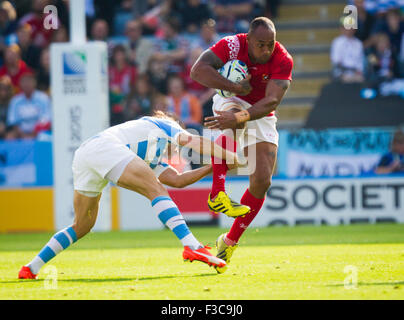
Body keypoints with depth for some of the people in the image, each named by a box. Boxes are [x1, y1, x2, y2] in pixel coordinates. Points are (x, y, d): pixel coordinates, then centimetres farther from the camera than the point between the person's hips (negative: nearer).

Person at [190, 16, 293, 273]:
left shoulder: (283, 60, -23)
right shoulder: (232, 46, -24)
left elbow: (272, 101, -34)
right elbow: (198, 71, -34)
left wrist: (239, 117, -50)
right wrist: (236, 87, -38)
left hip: (262, 117, 2)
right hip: (230, 101, -2)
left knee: (262, 181, -8)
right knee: (231, 119, -41)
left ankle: (229, 242, 8)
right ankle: (217, 192, -41)